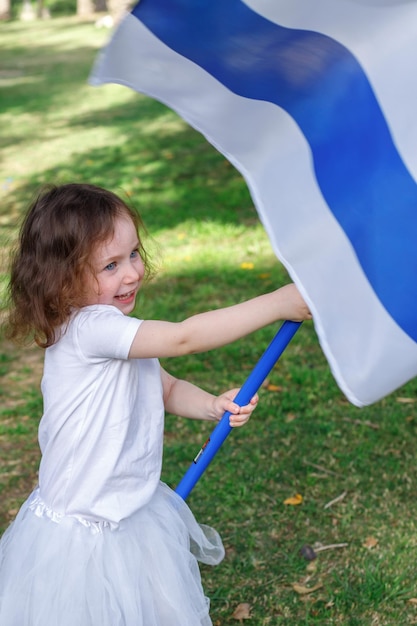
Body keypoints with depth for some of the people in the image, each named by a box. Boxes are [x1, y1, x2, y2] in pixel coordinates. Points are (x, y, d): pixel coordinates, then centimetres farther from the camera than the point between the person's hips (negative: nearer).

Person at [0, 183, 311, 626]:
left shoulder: (116, 332, 3)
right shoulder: (88, 329, -27)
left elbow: (166, 388, 13)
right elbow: (184, 339, -32)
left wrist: (213, 406, -7)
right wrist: (279, 303, -29)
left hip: (137, 515, 9)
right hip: (83, 535, -9)